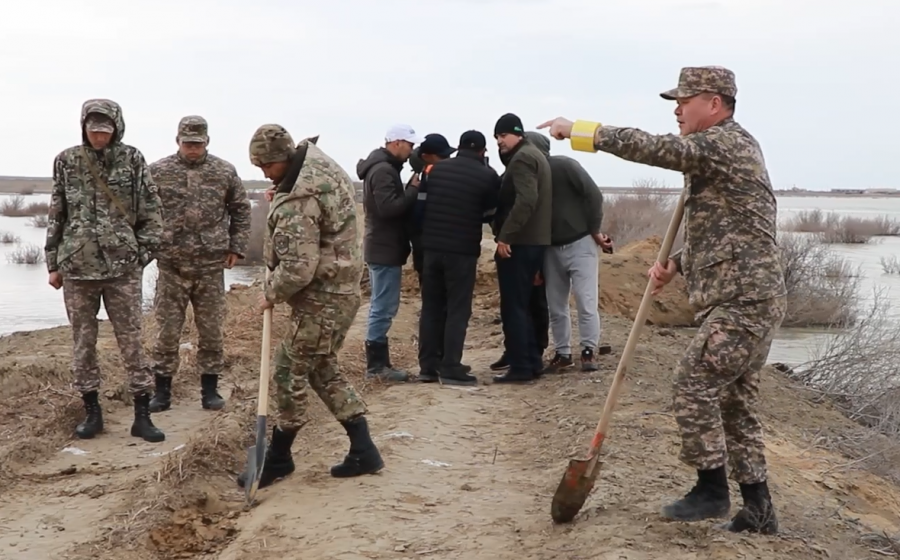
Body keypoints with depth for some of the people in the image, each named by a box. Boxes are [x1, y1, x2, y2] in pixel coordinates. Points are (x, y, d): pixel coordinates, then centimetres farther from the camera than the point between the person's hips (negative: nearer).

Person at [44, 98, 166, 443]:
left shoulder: (132, 160, -1)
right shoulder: (66, 161, 5)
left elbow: (151, 212, 1)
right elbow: (56, 215, 10)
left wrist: (142, 255, -4)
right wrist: (53, 263, 9)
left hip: (122, 266, -2)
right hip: (77, 266, 2)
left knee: (131, 340, 0)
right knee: (83, 341, 8)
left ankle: (142, 416, 6)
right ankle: (91, 411, 19)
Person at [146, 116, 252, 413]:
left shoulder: (225, 172, 3)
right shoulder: (157, 172, -1)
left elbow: (241, 209, 11)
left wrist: (237, 246, 6)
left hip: (212, 266, 1)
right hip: (171, 266, -1)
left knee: (212, 331, 7)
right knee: (167, 330, 4)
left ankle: (210, 389, 18)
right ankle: (162, 391, 14)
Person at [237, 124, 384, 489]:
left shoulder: (299, 202, -26)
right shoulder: (317, 161, 5)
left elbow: (298, 268, -27)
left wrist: (272, 293, -9)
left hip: (321, 298, -10)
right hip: (339, 289, 10)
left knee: (291, 371, 1)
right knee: (322, 370, 17)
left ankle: (277, 460, 14)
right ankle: (363, 451, 18)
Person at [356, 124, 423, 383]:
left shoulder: (381, 167, 16)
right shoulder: (384, 170, -17)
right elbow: (389, 208, -27)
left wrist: (410, 191, 1)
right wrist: (414, 189, -18)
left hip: (382, 247, 11)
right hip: (386, 249, -11)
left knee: (382, 306, 14)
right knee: (384, 307, -6)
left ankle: (377, 362, 20)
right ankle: (377, 364, -2)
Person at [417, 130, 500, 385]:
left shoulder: (436, 169, 8)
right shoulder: (488, 175, -6)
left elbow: (422, 200, 15)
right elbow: (492, 210, 4)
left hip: (431, 246, 5)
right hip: (463, 250, -5)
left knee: (431, 307, 11)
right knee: (458, 309, 0)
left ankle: (428, 365, 13)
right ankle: (451, 368, -2)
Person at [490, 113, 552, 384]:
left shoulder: (521, 158, -12)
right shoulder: (535, 155, 20)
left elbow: (525, 200, -25)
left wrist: (505, 236, -24)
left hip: (518, 243, -10)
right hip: (534, 241, 10)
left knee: (512, 307, -6)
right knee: (522, 305, 15)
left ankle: (520, 367, -5)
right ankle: (532, 361, 18)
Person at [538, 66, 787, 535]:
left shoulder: (725, 142, -11)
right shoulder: (726, 148, 22)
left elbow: (652, 148, -22)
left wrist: (582, 131, -16)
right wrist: (676, 265, 13)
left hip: (742, 302, -10)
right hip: (749, 300, 10)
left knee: (694, 384, -8)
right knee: (735, 401, 11)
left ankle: (712, 490, 3)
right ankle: (757, 508, 16)